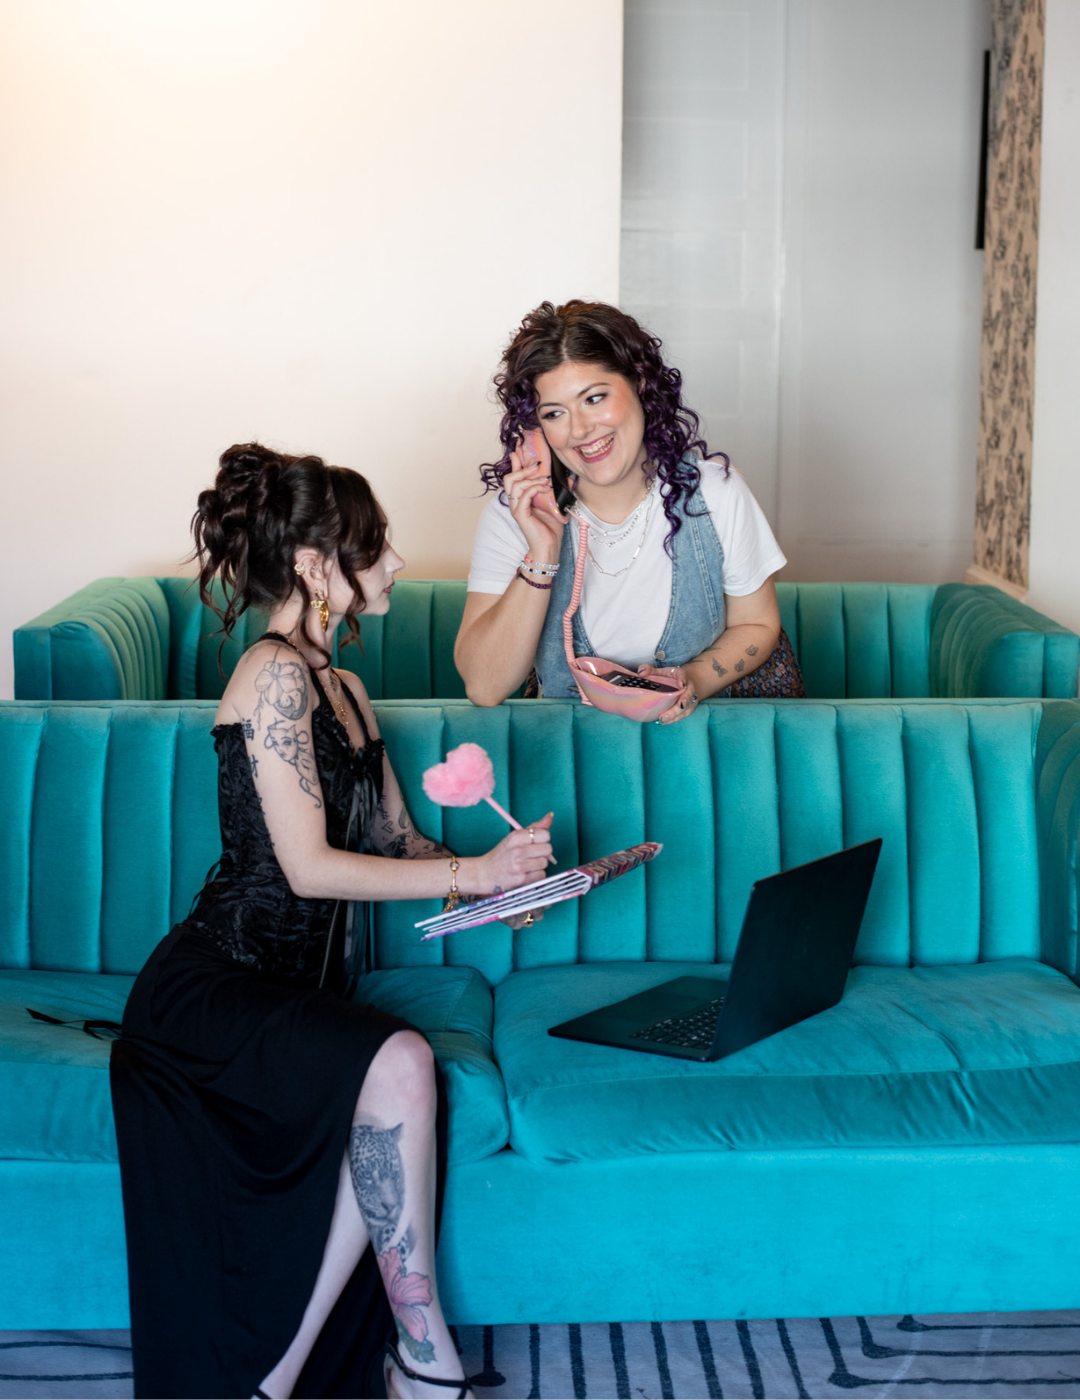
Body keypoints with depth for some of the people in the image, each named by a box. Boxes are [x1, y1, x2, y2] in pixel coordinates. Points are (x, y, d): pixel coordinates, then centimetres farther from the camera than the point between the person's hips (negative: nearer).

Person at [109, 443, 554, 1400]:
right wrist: (472, 872, -13)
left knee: (379, 1134, -23)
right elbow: (307, 865, -17)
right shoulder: (273, 674, -12)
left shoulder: (343, 690, 17)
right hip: (212, 988, -7)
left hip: (296, 987, 8)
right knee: (399, 1063, -31)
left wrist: (498, 882, 1)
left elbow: (396, 839, 20)